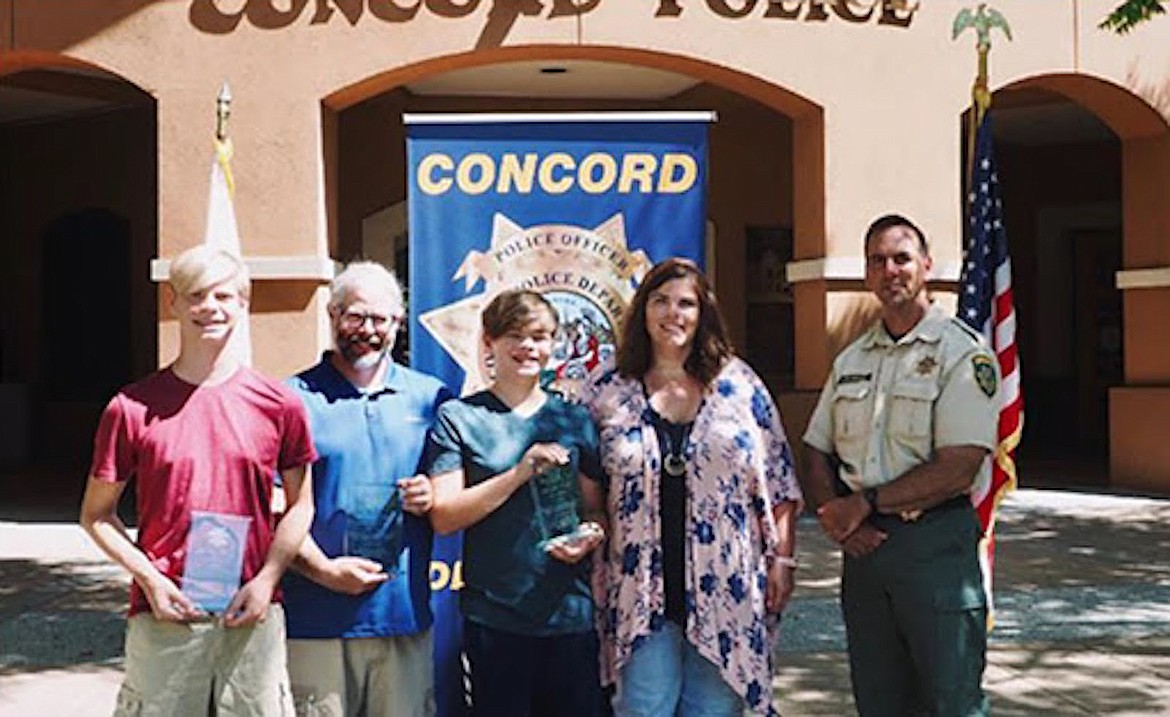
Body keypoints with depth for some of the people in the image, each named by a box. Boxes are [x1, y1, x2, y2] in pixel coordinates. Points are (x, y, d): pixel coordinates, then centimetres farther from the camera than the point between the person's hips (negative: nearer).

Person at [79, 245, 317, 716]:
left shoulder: (278, 404, 2)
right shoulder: (132, 408, 0)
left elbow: (300, 505, 9)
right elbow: (96, 515, 6)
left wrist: (267, 579, -4)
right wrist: (149, 578, -7)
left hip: (254, 618, 1)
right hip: (163, 617, -1)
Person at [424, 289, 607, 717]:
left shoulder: (575, 420, 12)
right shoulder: (458, 418, 1)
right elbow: (443, 517, -7)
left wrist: (590, 534, -5)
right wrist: (520, 473, -16)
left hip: (571, 615, 3)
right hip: (495, 618, -3)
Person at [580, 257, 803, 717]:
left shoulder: (739, 384, 4)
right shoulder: (606, 389, 4)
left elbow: (778, 483, 6)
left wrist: (781, 561, 2)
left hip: (726, 588, 0)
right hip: (642, 589, 0)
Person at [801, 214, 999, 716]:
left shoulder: (961, 352, -6)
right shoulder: (850, 360, 15)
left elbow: (957, 469, -15)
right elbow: (817, 457, 13)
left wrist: (866, 502, -12)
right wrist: (839, 517, -6)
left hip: (935, 543, -6)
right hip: (863, 545, 6)